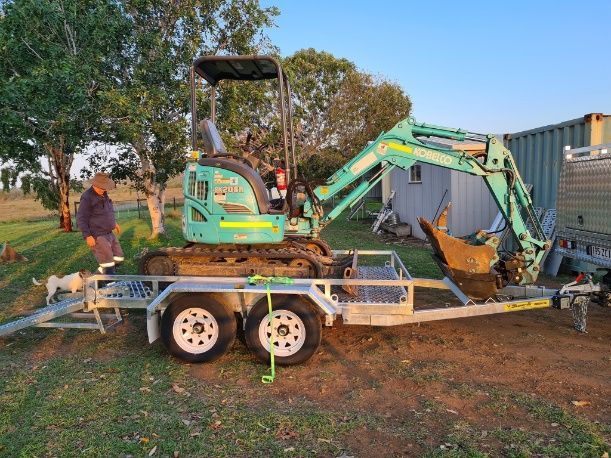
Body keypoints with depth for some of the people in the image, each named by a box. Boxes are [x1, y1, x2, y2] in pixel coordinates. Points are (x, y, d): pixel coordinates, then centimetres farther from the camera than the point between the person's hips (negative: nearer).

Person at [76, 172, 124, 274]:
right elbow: (81, 219, -17)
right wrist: (87, 236, -21)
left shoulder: (103, 194, 11)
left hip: (109, 234, 9)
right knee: (108, 264, -11)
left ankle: (100, 273, 27)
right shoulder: (87, 197, -15)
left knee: (118, 258, 13)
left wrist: (114, 223, 32)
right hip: (97, 236, -9)